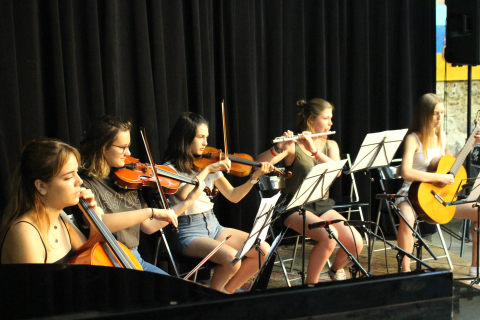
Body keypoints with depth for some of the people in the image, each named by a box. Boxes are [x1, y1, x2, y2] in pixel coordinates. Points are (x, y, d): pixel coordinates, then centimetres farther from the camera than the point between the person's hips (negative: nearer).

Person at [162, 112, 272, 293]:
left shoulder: (210, 164, 10)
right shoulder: (171, 168, -7)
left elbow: (233, 196, 8)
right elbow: (183, 195, -27)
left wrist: (255, 177, -6)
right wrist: (207, 170, -23)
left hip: (213, 226, 7)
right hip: (188, 232, -6)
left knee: (264, 251, -10)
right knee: (231, 257, -31)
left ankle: (226, 292, 6)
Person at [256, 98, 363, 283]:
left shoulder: (330, 145, 10)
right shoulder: (293, 146, -4)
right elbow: (258, 163, -17)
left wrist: (314, 150, -26)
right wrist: (280, 149, -35)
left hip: (322, 206, 5)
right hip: (296, 207, -5)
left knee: (356, 243, -17)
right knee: (329, 236, -32)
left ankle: (336, 269, 16)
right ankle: (310, 284, -12)